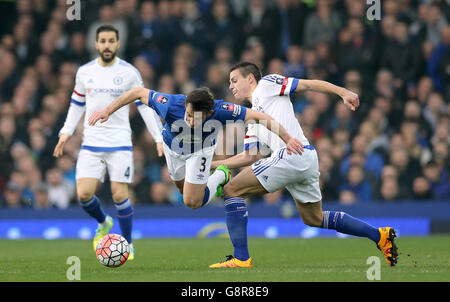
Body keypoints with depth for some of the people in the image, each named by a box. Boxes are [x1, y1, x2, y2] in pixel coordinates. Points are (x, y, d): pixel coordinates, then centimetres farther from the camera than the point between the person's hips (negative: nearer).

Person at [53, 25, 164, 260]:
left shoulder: (129, 73, -2)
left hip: (120, 144, -2)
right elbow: (77, 104, 19)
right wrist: (66, 132, 10)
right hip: (91, 144, 2)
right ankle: (103, 223, 23)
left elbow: (145, 106, 2)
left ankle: (128, 244, 13)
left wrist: (159, 138, -4)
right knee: (84, 194, -9)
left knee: (119, 196, -8)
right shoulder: (84, 72, 6)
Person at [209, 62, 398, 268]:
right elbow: (249, 157, 29)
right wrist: (213, 165, 24)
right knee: (314, 219, 22)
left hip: (291, 155, -10)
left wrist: (343, 92, -9)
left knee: (231, 190, -5)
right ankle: (379, 235, 22)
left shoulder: (266, 84, 9)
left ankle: (241, 259, -13)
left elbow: (308, 84, 3)